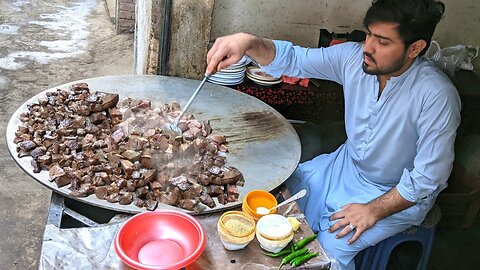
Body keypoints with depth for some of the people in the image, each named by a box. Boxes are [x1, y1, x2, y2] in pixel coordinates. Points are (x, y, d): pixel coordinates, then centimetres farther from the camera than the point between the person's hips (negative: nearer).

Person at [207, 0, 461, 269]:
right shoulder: (354, 57, -15)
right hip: (345, 164, 6)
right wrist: (248, 42, -32)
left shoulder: (437, 96, -29)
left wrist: (374, 210, -20)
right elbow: (292, 60, -13)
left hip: (398, 195, -5)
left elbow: (428, 178, -22)